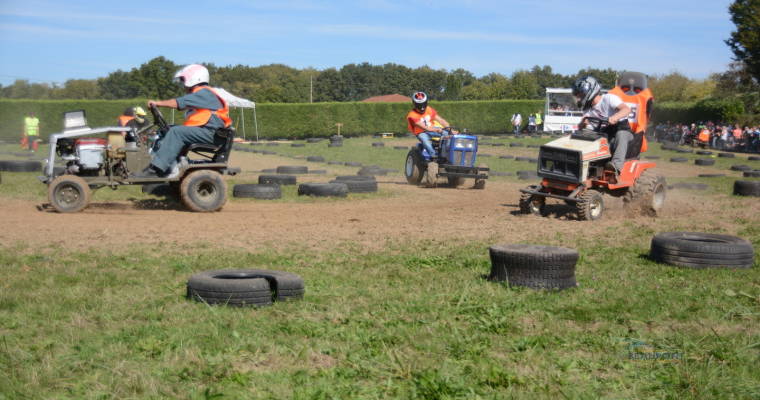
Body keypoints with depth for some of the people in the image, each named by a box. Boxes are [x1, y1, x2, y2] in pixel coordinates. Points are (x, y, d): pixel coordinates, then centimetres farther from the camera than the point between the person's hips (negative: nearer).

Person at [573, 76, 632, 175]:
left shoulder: (608, 98, -11)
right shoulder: (588, 108, 9)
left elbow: (627, 109, -26)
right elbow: (580, 127, 1)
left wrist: (615, 117, -46)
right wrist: (583, 123, -24)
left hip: (622, 129, -6)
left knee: (621, 135, -39)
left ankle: (616, 164, -56)